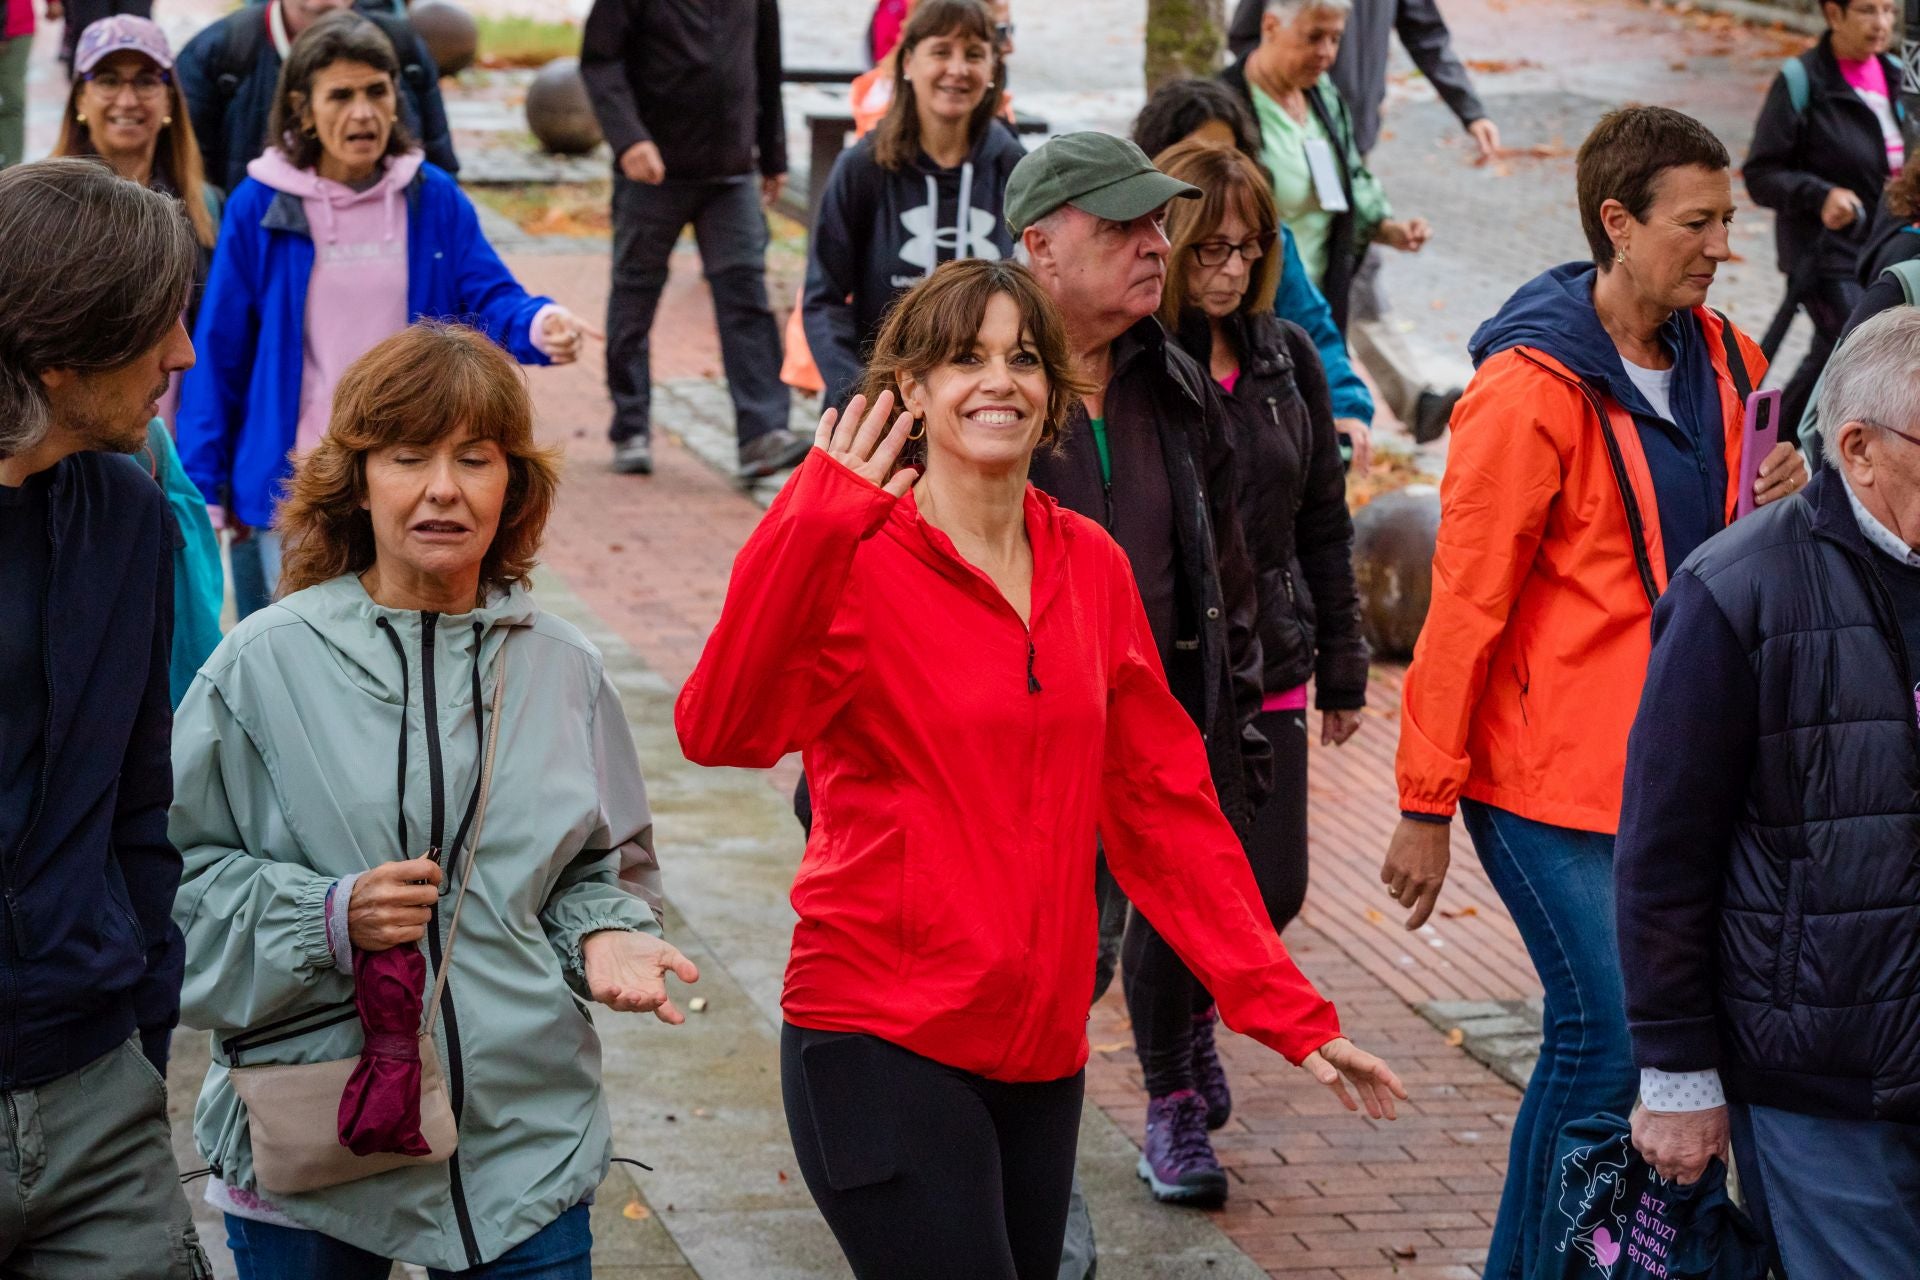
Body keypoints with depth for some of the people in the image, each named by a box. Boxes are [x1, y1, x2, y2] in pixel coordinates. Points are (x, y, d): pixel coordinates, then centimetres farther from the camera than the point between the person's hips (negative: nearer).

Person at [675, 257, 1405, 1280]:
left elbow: (1165, 803, 12)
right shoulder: (862, 560, -9)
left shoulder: (1090, 566, 7)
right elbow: (722, 730, -26)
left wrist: (1287, 1011, 9)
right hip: (884, 1041, -6)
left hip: (1039, 1045, 6)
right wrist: (815, 523, -35)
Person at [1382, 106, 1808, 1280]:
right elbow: (1464, 605, -12)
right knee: (1609, 1033, -8)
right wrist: (1426, 805, -10)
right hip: (1554, 776, -7)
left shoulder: (1725, 365, 8)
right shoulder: (1531, 390, -14)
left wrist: (1781, 504, -1)